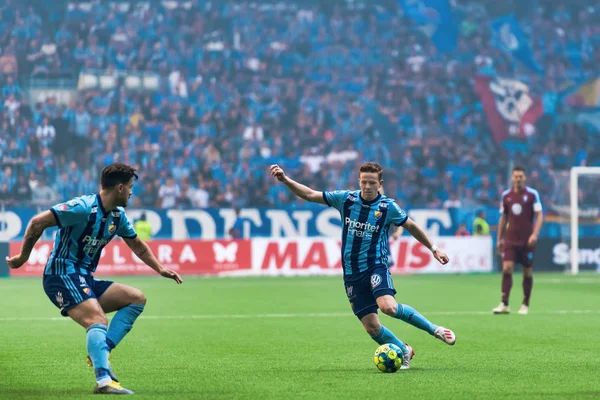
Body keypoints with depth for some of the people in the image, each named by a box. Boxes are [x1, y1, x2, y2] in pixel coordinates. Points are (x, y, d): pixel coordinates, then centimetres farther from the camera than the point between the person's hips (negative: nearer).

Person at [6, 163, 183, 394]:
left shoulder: (118, 216, 9)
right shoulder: (83, 208, -17)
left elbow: (138, 246, 25)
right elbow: (38, 222, -17)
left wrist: (160, 269, 16)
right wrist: (23, 257, -11)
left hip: (85, 278, 9)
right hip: (61, 275, -9)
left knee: (137, 299, 3)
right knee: (98, 320, -29)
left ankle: (99, 352, -7)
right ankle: (104, 380, -42)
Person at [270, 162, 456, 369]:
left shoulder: (388, 207, -4)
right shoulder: (346, 199, 1)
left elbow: (411, 226, 12)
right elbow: (309, 195, 3)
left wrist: (433, 248, 15)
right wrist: (285, 179, -9)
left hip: (376, 266, -3)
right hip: (352, 273, 3)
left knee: (388, 306, -31)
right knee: (371, 327, -3)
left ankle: (434, 329, -10)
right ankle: (404, 351, 23)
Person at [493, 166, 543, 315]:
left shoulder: (532, 194, -3)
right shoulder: (506, 195, 7)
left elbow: (539, 216, -5)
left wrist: (535, 234, -18)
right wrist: (499, 239, 11)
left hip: (527, 240, -2)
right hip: (510, 239, 2)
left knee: (527, 272, 4)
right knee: (507, 268, -12)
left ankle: (525, 305, 15)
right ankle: (504, 304, -13)